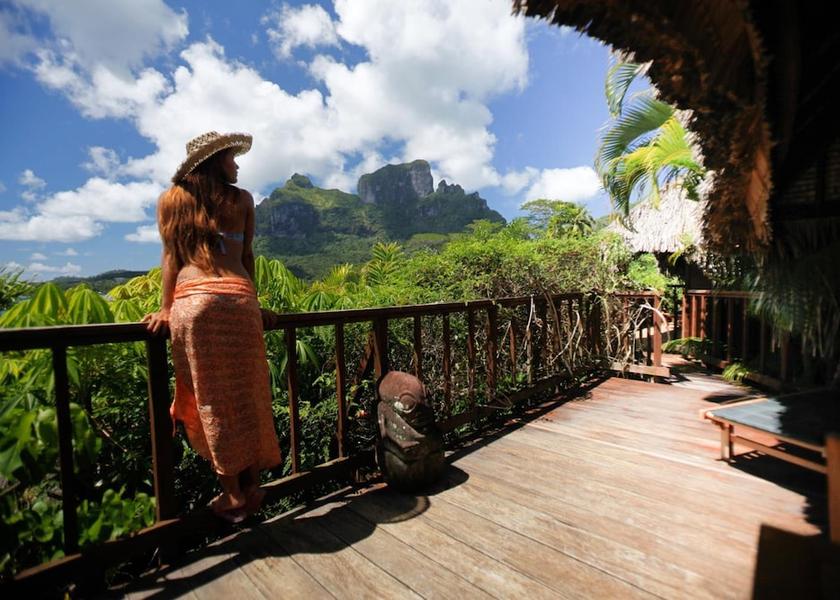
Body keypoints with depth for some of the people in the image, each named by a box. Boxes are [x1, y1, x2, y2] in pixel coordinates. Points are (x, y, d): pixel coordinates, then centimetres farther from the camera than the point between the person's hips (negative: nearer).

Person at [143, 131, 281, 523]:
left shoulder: (171, 199, 16)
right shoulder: (241, 199, 15)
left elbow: (171, 255, 10)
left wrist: (165, 308, 9)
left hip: (193, 301, 0)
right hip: (239, 299, 1)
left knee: (211, 400, 5)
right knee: (245, 396, 10)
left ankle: (233, 494, 13)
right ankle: (251, 486, 21)